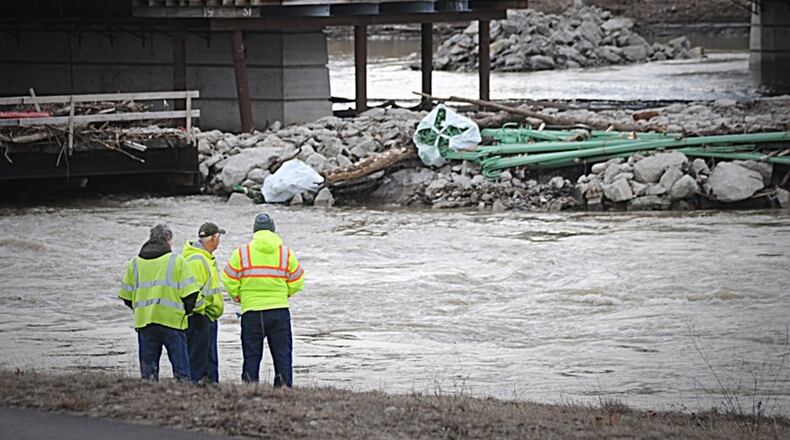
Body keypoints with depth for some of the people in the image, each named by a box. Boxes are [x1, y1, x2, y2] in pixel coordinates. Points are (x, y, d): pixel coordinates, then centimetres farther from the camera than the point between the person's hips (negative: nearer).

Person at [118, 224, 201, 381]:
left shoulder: (134, 263, 9)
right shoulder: (177, 261, -1)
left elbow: (126, 295, 11)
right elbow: (190, 292, -4)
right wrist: (185, 311, 12)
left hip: (144, 321, 3)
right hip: (173, 320, -3)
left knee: (148, 370, 8)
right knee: (181, 369, 2)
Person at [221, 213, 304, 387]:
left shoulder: (242, 252, -2)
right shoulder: (286, 253, 3)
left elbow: (229, 281, -1)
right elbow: (296, 283, 5)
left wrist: (239, 298, 16)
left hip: (251, 311, -1)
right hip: (280, 311, 1)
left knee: (251, 355, 4)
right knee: (282, 353, 6)